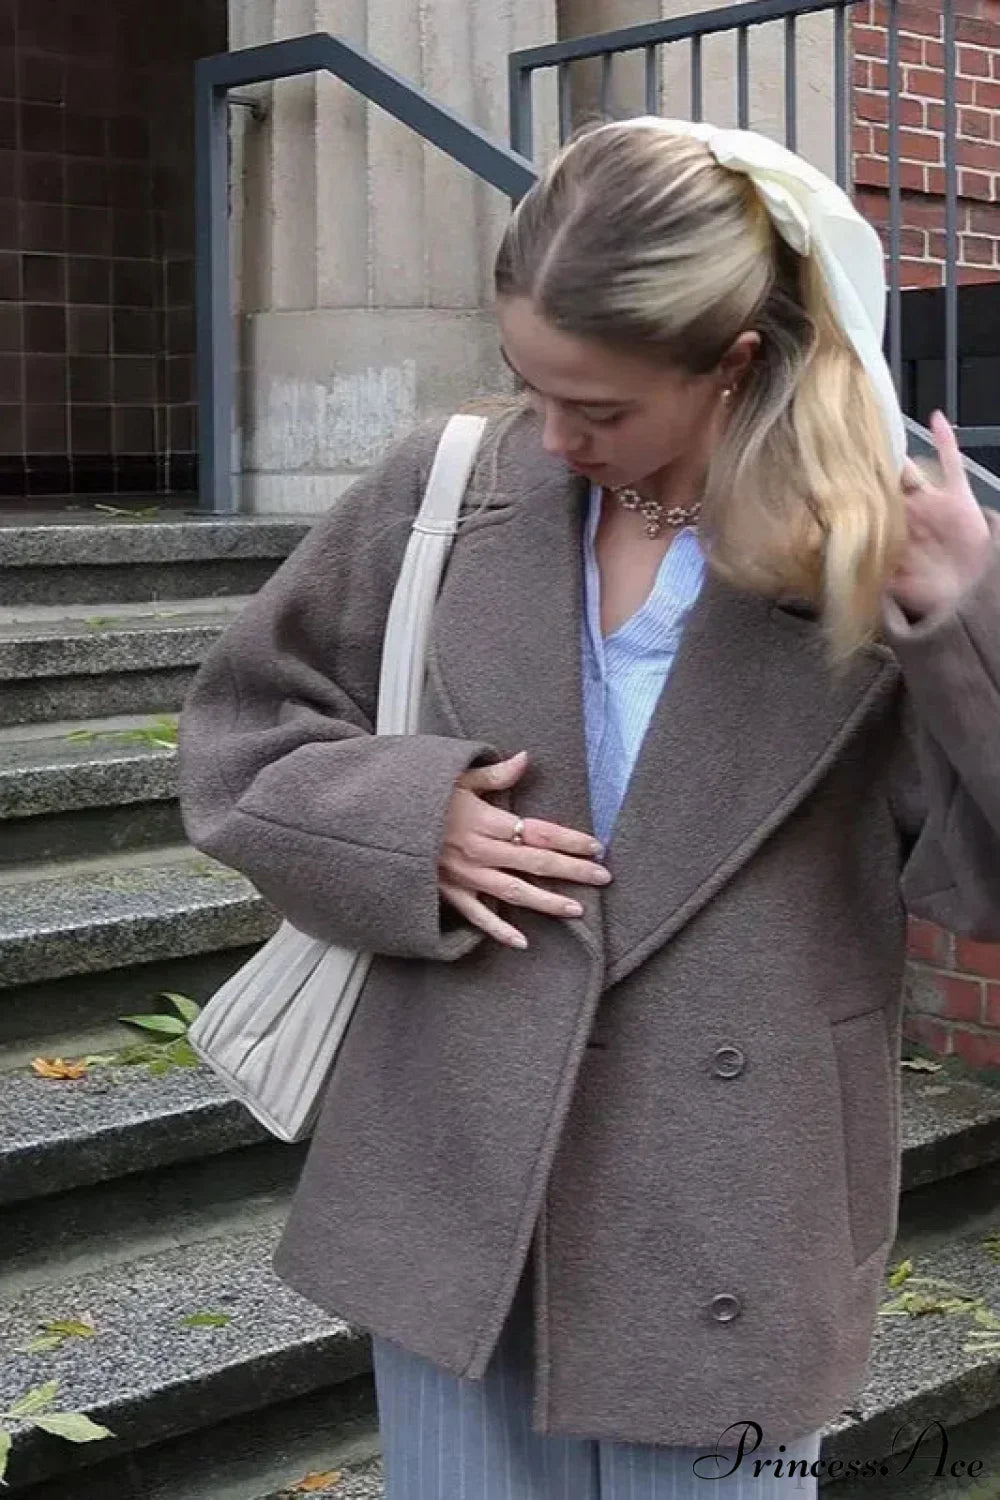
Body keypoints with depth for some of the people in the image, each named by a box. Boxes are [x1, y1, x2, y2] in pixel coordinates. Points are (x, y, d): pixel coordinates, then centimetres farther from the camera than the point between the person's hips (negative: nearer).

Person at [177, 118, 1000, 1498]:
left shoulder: (888, 547, -7)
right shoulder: (448, 491, -2)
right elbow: (235, 730, 8)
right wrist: (405, 822, -10)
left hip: (725, 1224, -2)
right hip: (457, 1190, 2)